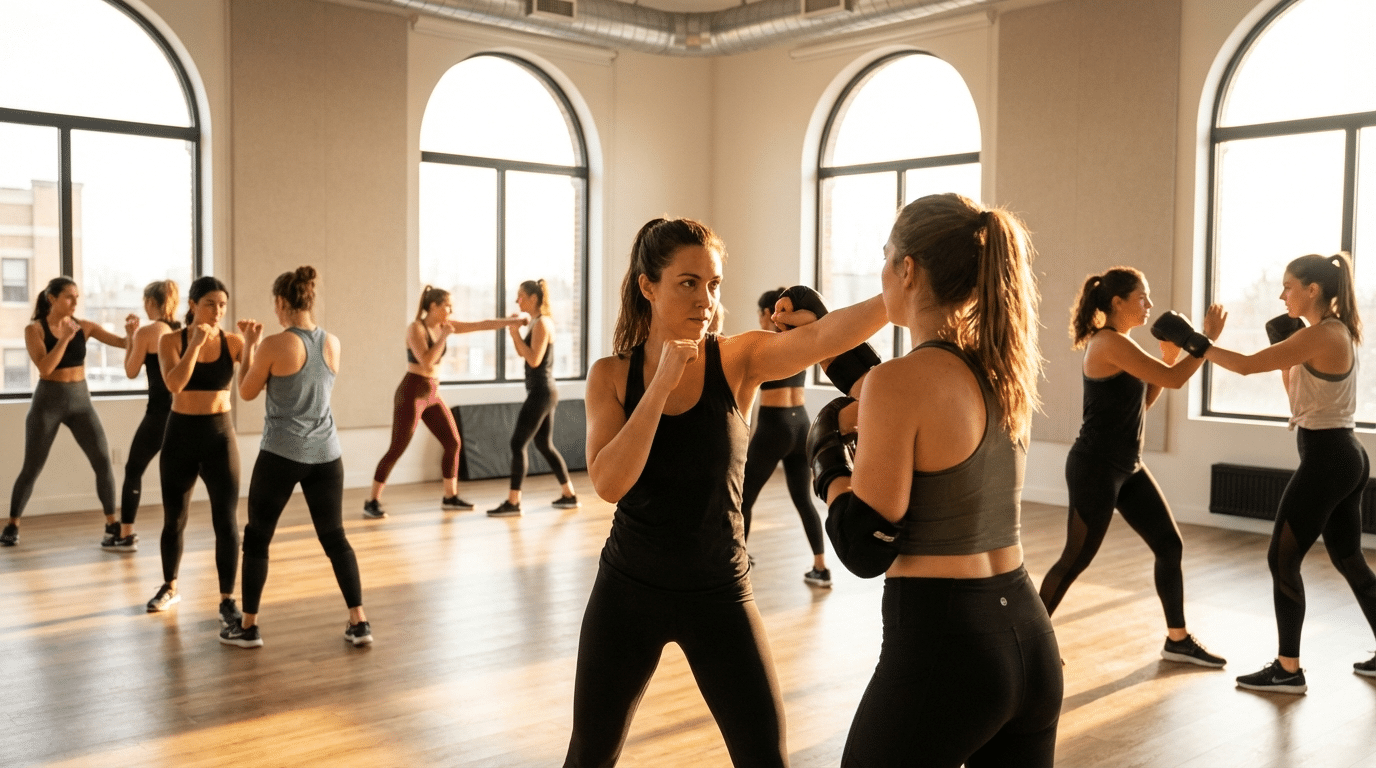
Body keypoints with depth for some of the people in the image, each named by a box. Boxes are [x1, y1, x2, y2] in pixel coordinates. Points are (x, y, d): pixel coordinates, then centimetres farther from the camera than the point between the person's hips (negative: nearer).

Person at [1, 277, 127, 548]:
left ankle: (112, 525, 3)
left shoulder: (84, 326, 1)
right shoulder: (34, 329, -7)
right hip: (48, 401, -3)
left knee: (104, 462, -6)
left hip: (81, 400, 3)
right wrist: (65, 338, -23)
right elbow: (45, 368, -19)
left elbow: (122, 342, -7)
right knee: (31, 468, 4)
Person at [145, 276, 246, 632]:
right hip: (181, 435, 1)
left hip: (221, 435, -1)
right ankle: (170, 587, 35)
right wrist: (196, 343, -23)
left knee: (226, 521, -7)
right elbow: (174, 384, -21)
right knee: (174, 520, 15)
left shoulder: (232, 341, -3)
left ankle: (228, 599, 2)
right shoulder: (171, 341, -4)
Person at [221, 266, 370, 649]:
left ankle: (248, 626, 18)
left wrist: (249, 345, 11)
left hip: (281, 454, -4)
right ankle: (359, 622, 8)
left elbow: (247, 392, 1)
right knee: (335, 537, 11)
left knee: (257, 537, 11)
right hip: (325, 454, 5)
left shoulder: (274, 346, -13)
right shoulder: (333, 343, 3)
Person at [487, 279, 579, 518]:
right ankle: (569, 495, 22)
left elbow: (534, 360, -21)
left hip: (541, 392, -10)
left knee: (517, 443, -9)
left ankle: (513, 503, -8)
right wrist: (515, 330, 6)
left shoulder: (542, 323, -14)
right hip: (543, 392, 10)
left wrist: (516, 333, -17)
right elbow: (522, 353, 20)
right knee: (545, 445, 16)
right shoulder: (537, 322, 14)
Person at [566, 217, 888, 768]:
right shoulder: (611, 375, -6)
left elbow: (822, 336, -28)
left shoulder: (738, 360, -9)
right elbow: (609, 483, -20)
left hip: (719, 593, -1)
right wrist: (663, 383, -23)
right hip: (627, 589, 1)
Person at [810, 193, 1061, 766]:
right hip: (1030, 638, 7)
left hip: (940, 648, -7)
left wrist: (827, 449, -1)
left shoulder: (901, 380, -17)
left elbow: (864, 549, -15)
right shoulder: (1005, 369, 5)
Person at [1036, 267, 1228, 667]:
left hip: (1127, 467, 10)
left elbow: (1142, 400, 15)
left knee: (1170, 546, 10)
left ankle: (1177, 640, 21)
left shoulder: (1119, 344, 11)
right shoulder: (1110, 343, -19)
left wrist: (1168, 355, 6)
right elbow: (1174, 379, -21)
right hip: (1095, 468, -10)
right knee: (1076, 559, 0)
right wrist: (1208, 337, -11)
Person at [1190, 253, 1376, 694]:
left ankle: (1288, 670, 4)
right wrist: (1284, 346, 8)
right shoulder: (1337, 331, 11)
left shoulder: (1320, 335, -19)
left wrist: (1194, 343, -14)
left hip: (1325, 459, -10)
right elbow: (1299, 394, 18)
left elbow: (1246, 365, -23)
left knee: (1282, 559, -2)